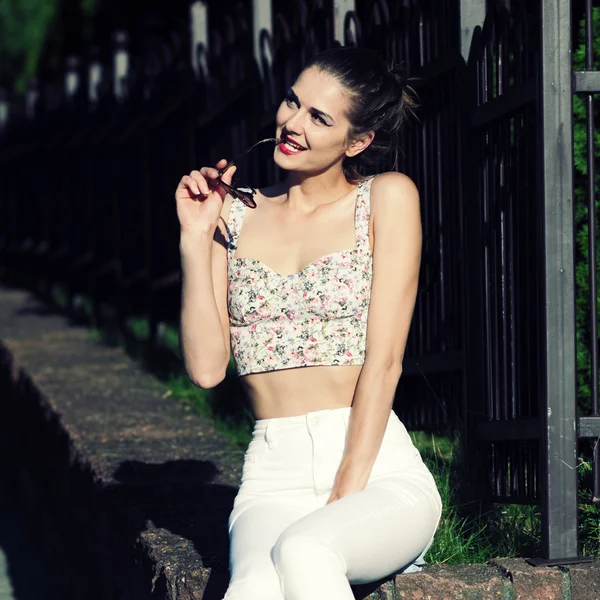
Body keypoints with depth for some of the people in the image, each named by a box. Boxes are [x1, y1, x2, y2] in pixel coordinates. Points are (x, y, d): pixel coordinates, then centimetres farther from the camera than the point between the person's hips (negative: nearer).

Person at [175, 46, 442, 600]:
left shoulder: (388, 197, 4)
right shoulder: (235, 213, 14)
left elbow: (384, 361, -4)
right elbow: (207, 367, 5)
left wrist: (348, 490, -12)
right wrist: (195, 240, 0)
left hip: (381, 470, -2)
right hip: (274, 478, 2)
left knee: (302, 553, -36)